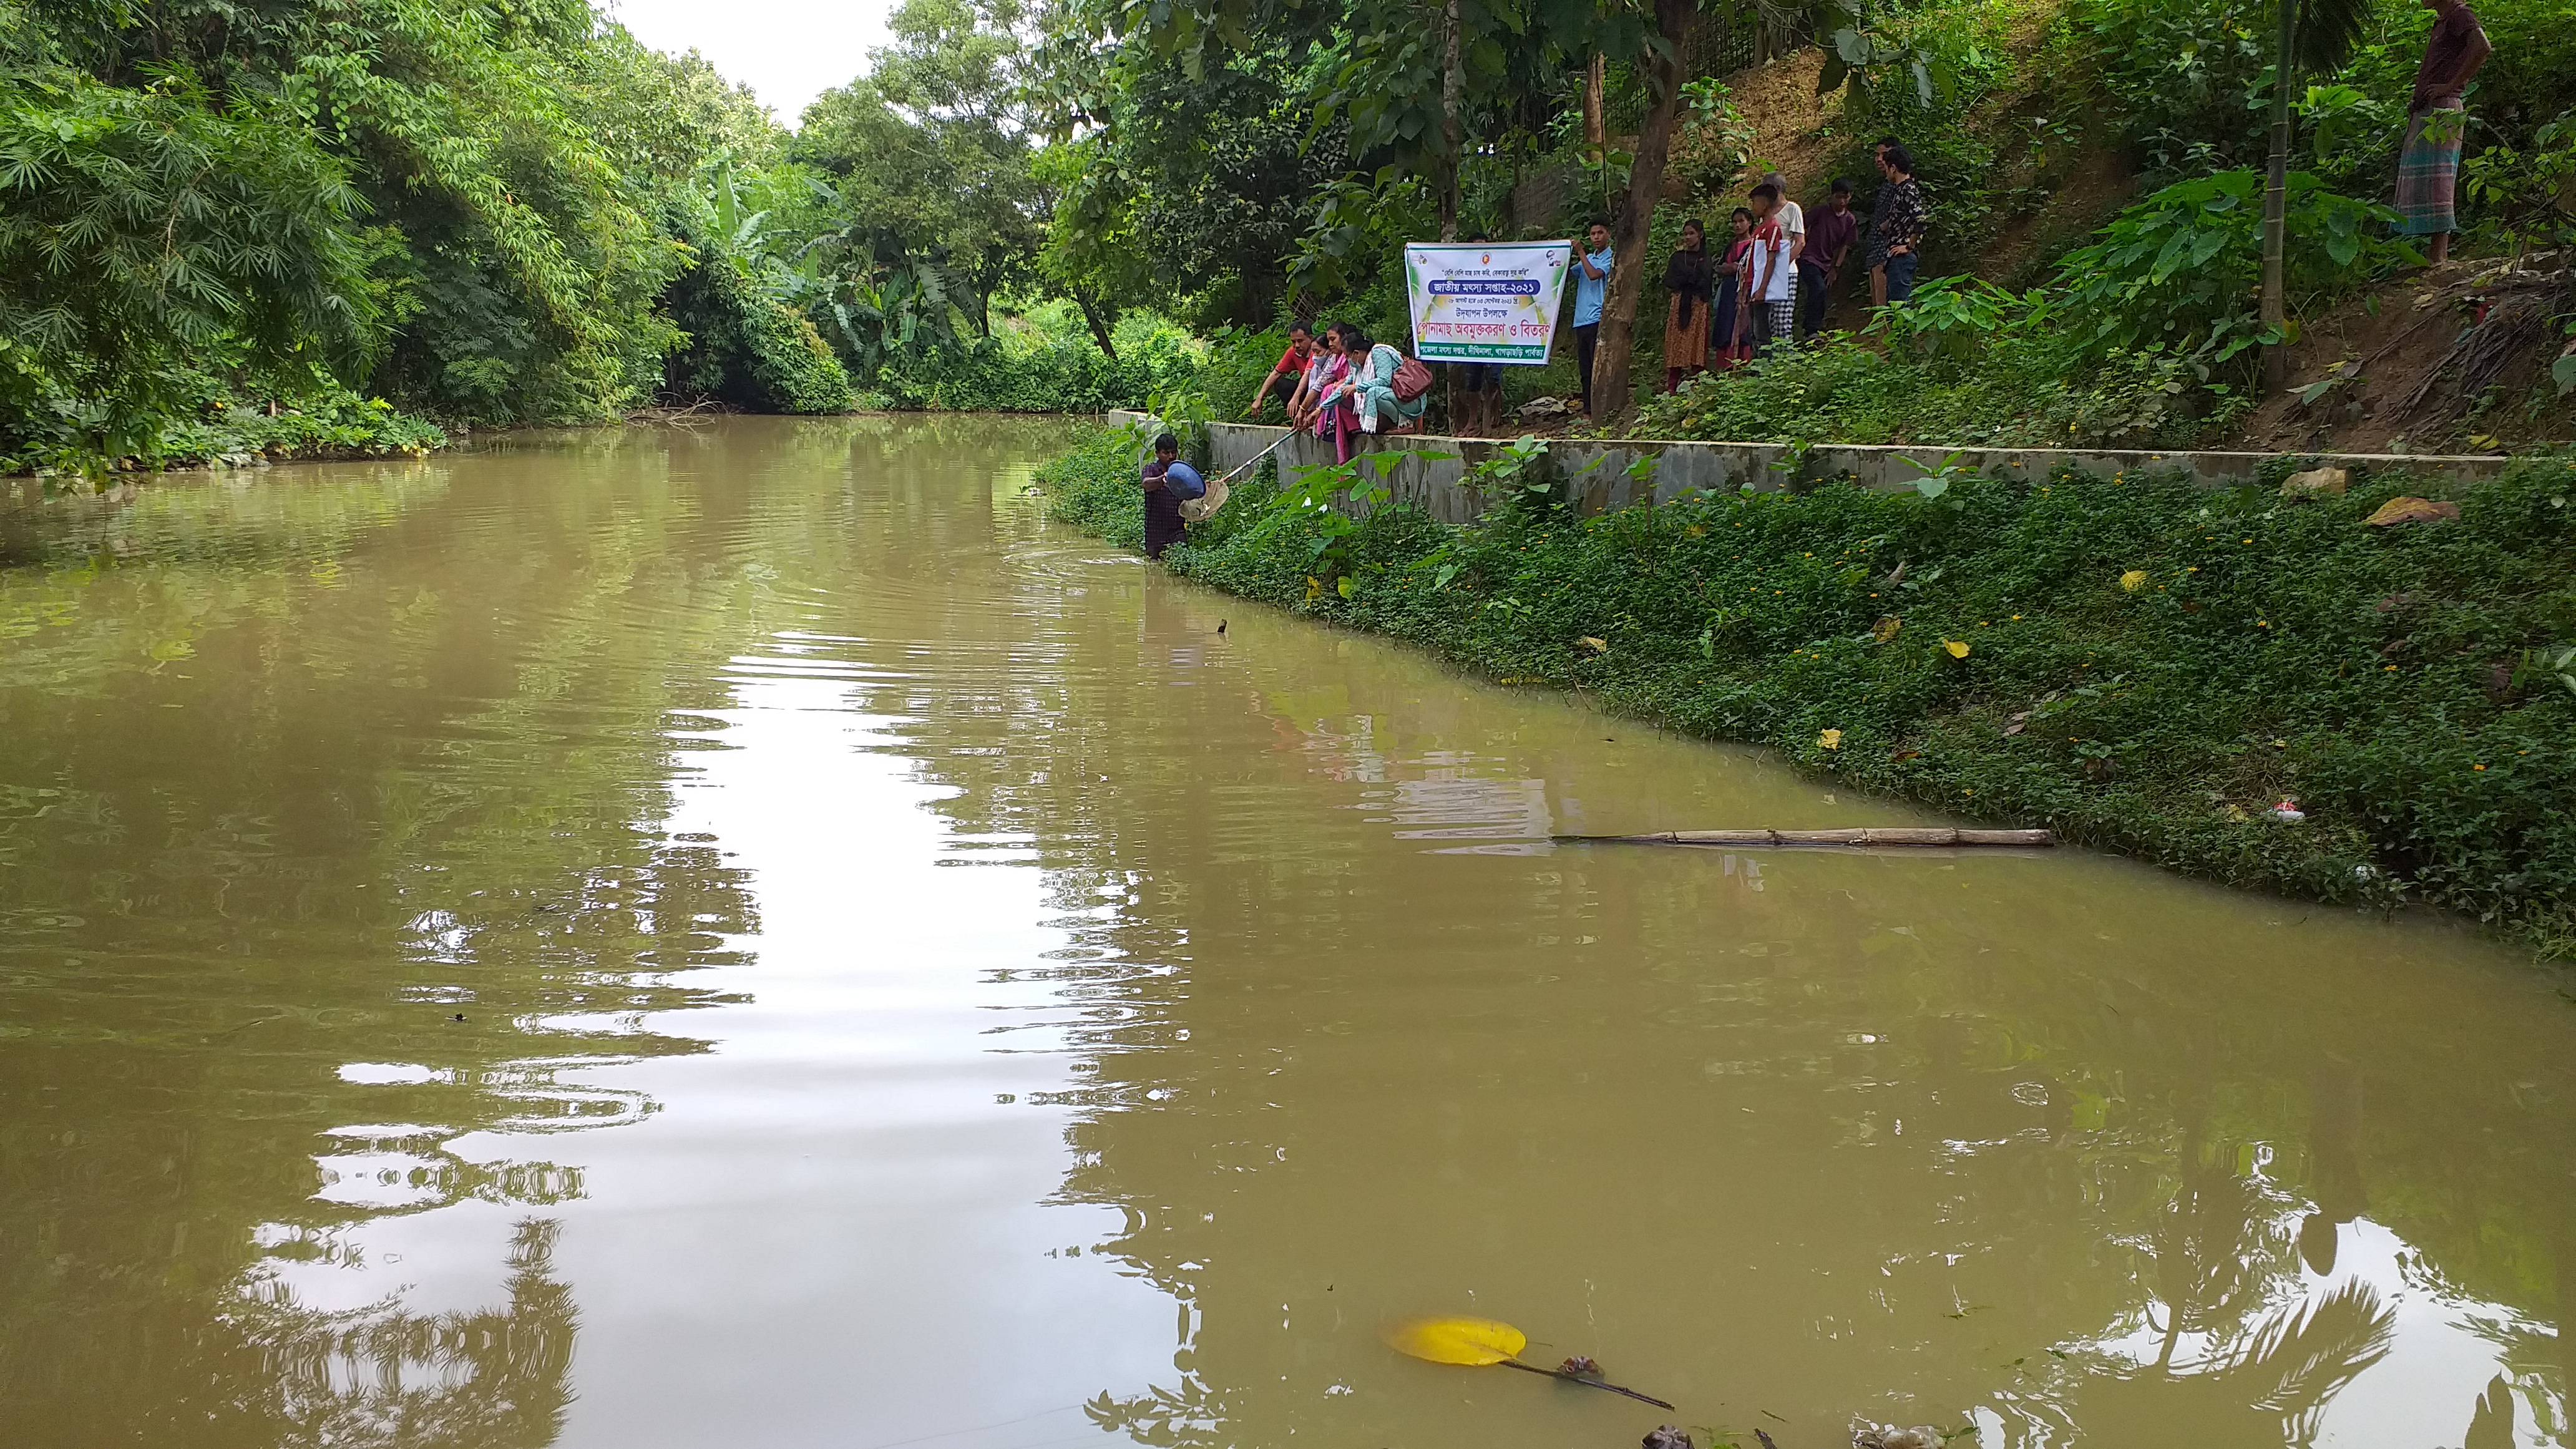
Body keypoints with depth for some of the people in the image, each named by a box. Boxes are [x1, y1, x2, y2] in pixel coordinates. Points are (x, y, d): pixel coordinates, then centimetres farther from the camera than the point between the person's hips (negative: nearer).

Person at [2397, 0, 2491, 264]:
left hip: (2443, 110, -10)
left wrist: (2450, 86, -19)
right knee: (2420, 183, 7)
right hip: (2424, 112, 10)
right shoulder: (2440, 22, 24)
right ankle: (2435, 251, 7)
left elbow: (2482, 47, -21)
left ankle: (2440, 253, -16)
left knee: (2435, 182, -14)